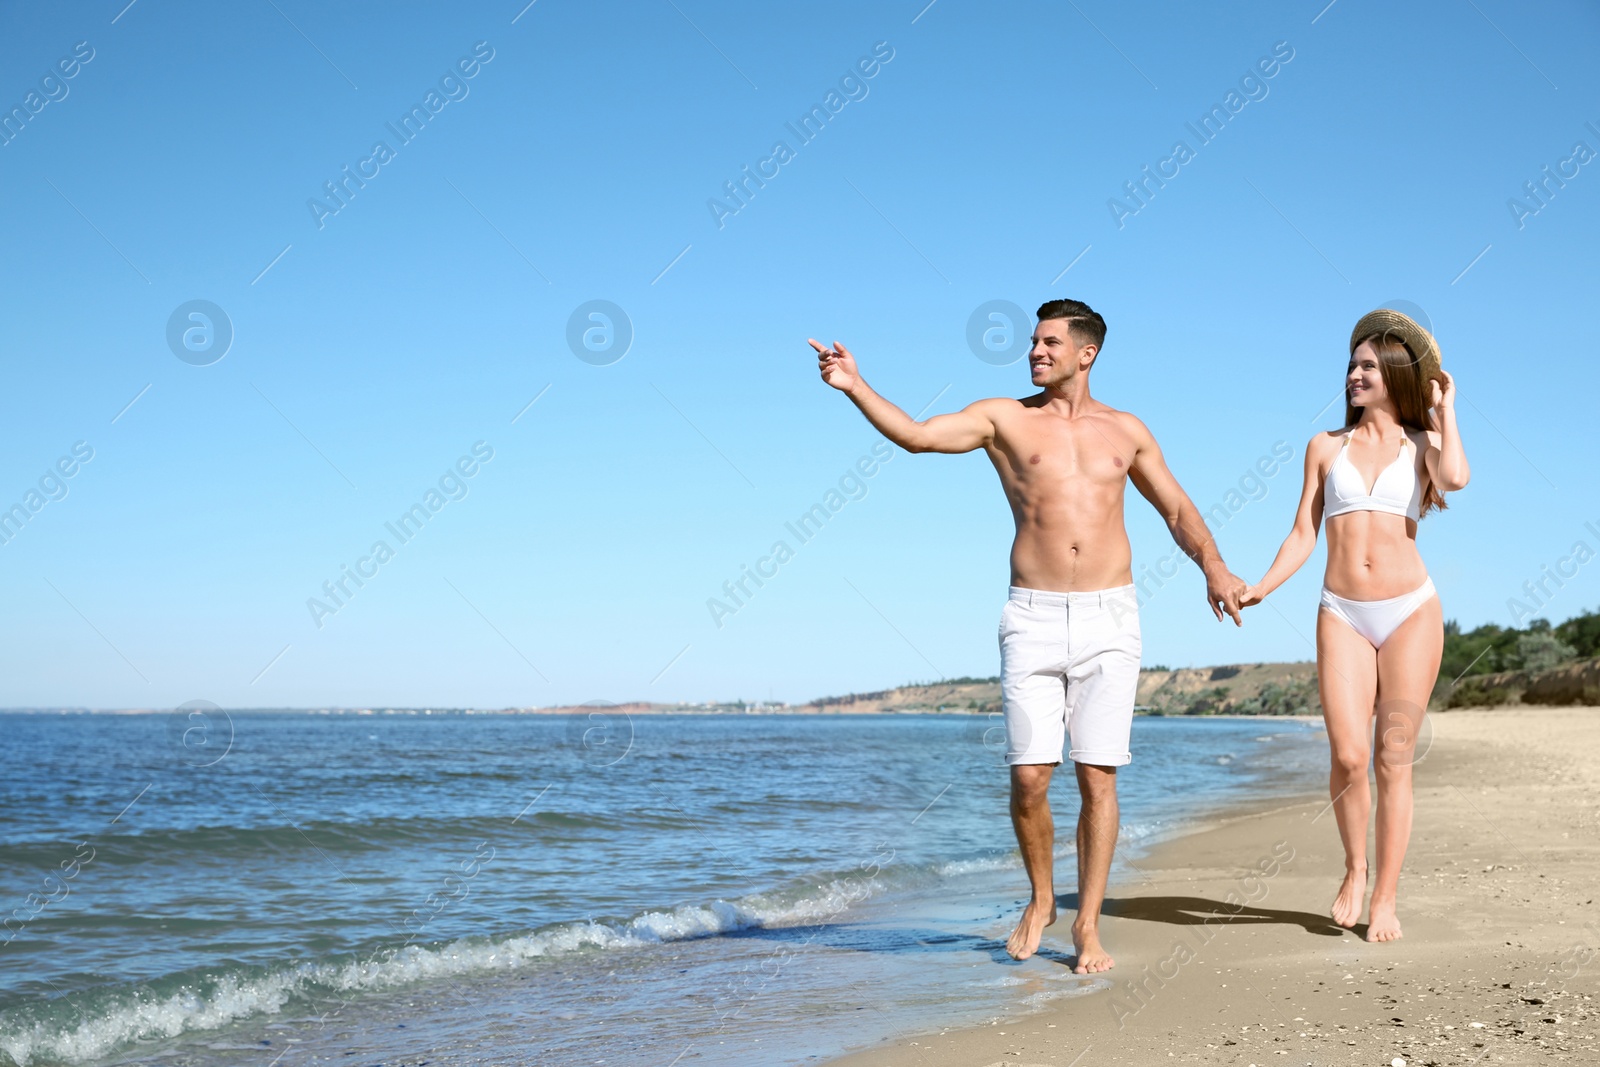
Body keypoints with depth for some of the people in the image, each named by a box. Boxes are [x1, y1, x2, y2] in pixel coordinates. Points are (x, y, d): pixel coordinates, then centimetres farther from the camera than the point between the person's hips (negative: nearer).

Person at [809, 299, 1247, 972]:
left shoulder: (1125, 430, 13)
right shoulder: (1005, 418, 7)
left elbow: (1178, 512, 19)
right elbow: (916, 435, -6)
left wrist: (1213, 566, 1)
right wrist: (855, 387, -20)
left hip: (1108, 618, 1)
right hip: (1032, 618, -1)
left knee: (1098, 778, -1)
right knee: (1028, 777, -5)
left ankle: (1087, 927, 9)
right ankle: (1040, 900, 21)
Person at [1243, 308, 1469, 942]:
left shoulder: (1421, 444, 8)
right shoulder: (1327, 447, 12)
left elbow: (1455, 478, -17)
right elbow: (1303, 534, 10)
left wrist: (1445, 409, -4)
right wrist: (1260, 588, -3)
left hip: (1410, 611, -1)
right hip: (1343, 614, 1)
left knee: (1394, 758, -1)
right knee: (1348, 754, -11)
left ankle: (1385, 899, 5)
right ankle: (1355, 870, 13)